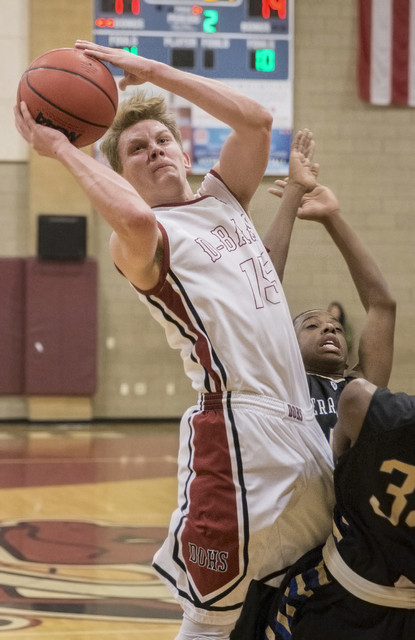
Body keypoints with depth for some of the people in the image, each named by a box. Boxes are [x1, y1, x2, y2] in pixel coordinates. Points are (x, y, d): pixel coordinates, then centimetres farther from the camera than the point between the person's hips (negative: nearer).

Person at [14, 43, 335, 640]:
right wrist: (61, 148, -15)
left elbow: (256, 120, 9)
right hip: (239, 422, -7)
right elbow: (135, 219, -27)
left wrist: (152, 69, 10)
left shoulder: (222, 200, 20)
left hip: (301, 420, 7)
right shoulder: (137, 239, -3)